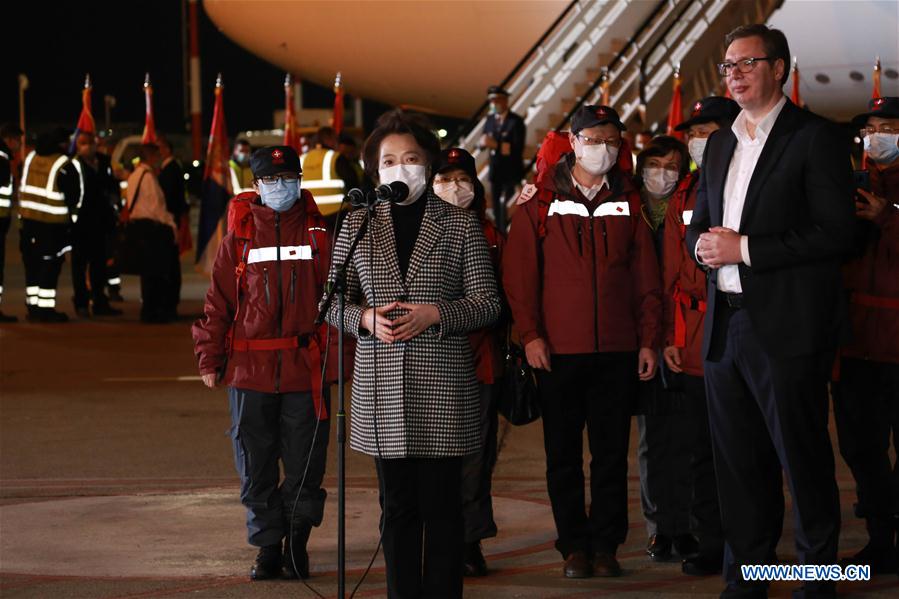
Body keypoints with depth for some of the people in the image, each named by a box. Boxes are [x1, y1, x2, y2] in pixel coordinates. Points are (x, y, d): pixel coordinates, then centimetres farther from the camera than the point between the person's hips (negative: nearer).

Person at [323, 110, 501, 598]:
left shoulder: (460, 224, 4)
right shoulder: (357, 224, 10)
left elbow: (487, 302, 2)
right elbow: (333, 302, 12)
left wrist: (435, 314, -13)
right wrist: (365, 318, -9)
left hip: (443, 383, -2)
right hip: (382, 388, 2)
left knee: (442, 506, 0)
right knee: (397, 507, 6)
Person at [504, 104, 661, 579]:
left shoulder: (628, 202, 9)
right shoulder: (541, 202, 2)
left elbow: (646, 277, 9)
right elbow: (519, 272, 0)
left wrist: (648, 340, 3)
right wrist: (530, 334, -8)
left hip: (617, 349, 1)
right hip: (558, 349, -1)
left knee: (612, 452, 4)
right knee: (564, 454, 3)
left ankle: (606, 544, 10)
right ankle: (574, 546, 10)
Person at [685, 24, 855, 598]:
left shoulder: (815, 137, -6)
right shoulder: (721, 143, 17)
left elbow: (836, 233, -14)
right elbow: (700, 224, 24)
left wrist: (744, 248, -16)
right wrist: (705, 244, -2)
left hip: (788, 328, -7)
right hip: (726, 325, 7)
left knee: (803, 458, -1)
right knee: (738, 462, 11)